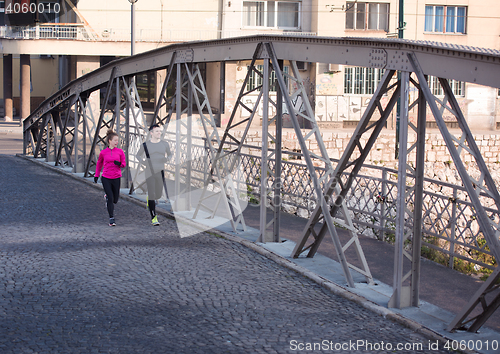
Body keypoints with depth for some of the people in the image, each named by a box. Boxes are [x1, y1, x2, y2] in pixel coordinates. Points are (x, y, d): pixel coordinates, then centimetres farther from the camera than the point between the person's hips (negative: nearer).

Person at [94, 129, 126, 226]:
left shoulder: (120, 151, 1)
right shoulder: (103, 152, 0)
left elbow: (124, 164, 7)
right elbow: (99, 163, 16)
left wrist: (119, 164, -16)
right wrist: (96, 175, 16)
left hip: (116, 178, 2)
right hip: (105, 178, -2)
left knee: (115, 200, 10)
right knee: (110, 198, -9)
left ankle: (107, 197, 46)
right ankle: (111, 219, 1)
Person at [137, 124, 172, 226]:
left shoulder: (164, 144, 7)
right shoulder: (145, 145, 2)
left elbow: (170, 155, 24)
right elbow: (138, 155, 18)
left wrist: (165, 161, 6)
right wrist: (144, 162, 2)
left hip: (160, 172, 2)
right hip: (149, 173, -2)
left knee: (158, 195, 5)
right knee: (152, 195, -7)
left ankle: (149, 198, 40)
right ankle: (153, 217, -2)